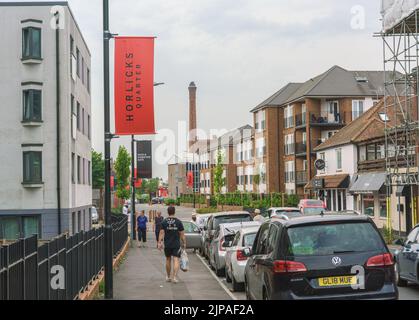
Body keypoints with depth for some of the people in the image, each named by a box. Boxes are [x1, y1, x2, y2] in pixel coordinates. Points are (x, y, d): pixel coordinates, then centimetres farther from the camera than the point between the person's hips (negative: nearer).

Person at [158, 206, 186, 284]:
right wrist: (184, 243, 7)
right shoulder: (178, 222, -4)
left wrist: (159, 243, -2)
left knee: (168, 260, 16)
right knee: (176, 260, -4)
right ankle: (175, 277, -18)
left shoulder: (164, 222, -2)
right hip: (176, 245, -2)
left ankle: (168, 277, 26)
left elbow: (162, 233, -5)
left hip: (167, 245, 2)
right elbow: (182, 234, -2)